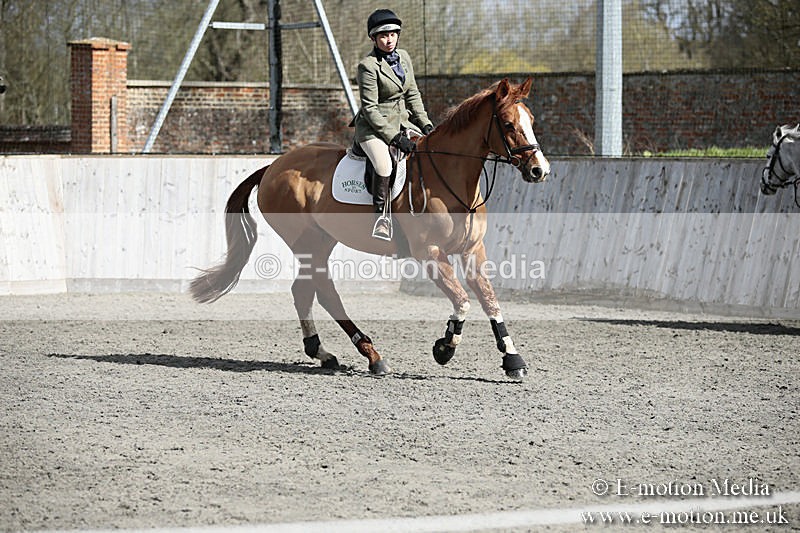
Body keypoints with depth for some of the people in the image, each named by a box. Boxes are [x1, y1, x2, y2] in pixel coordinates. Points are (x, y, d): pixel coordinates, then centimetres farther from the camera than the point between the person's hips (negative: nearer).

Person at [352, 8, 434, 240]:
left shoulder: (403, 57, 7)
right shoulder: (368, 66, -15)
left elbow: (412, 95, 15)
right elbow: (370, 108, -16)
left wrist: (425, 123, 3)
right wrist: (394, 138, -21)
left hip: (402, 121, 8)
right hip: (373, 126, -8)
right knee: (384, 165, -33)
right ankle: (381, 216, -19)